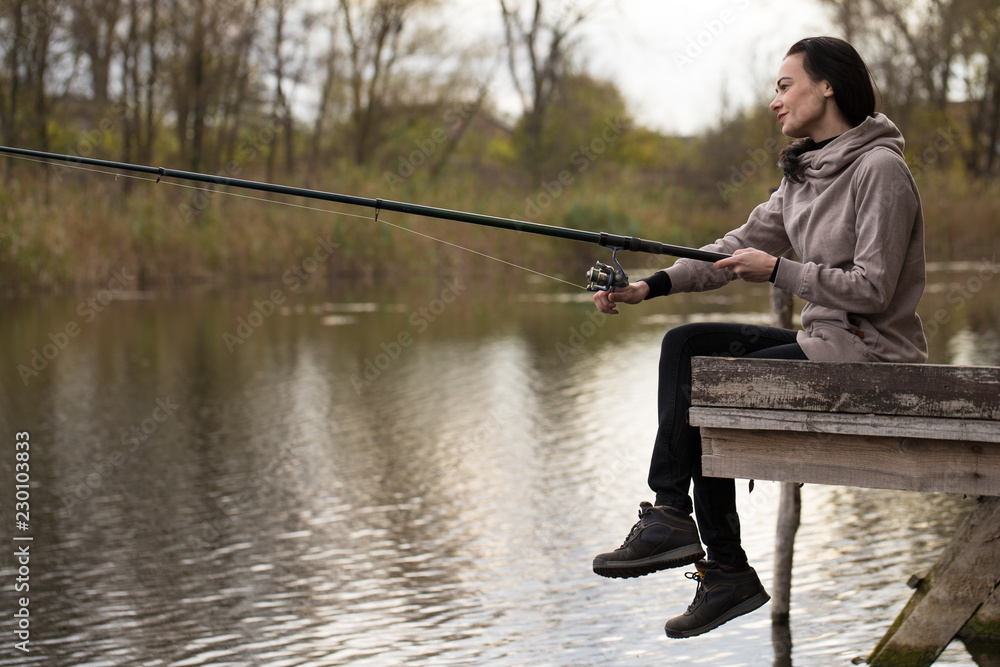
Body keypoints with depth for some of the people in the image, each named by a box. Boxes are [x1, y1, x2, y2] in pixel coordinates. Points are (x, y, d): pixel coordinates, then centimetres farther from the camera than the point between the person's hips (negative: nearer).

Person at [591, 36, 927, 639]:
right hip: (825, 342, 9)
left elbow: (873, 290, -19)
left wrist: (779, 271, -18)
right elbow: (741, 246, 9)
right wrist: (649, 287, -1)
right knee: (685, 343, -2)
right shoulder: (805, 174, 13)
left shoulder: (880, 170, -15)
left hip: (873, 354, -9)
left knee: (706, 385, -17)